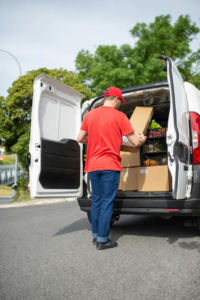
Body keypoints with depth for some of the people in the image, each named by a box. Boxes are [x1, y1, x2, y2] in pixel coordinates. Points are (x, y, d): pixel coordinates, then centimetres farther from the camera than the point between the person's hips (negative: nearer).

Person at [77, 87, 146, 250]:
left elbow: (80, 139, 11)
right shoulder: (119, 116, -4)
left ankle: (96, 236, 24)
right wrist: (142, 138, 18)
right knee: (107, 203, 2)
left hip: (92, 165, 5)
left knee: (96, 201, 15)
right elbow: (136, 142, -4)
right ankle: (103, 240, 9)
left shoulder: (90, 114, 10)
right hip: (110, 166, -5)